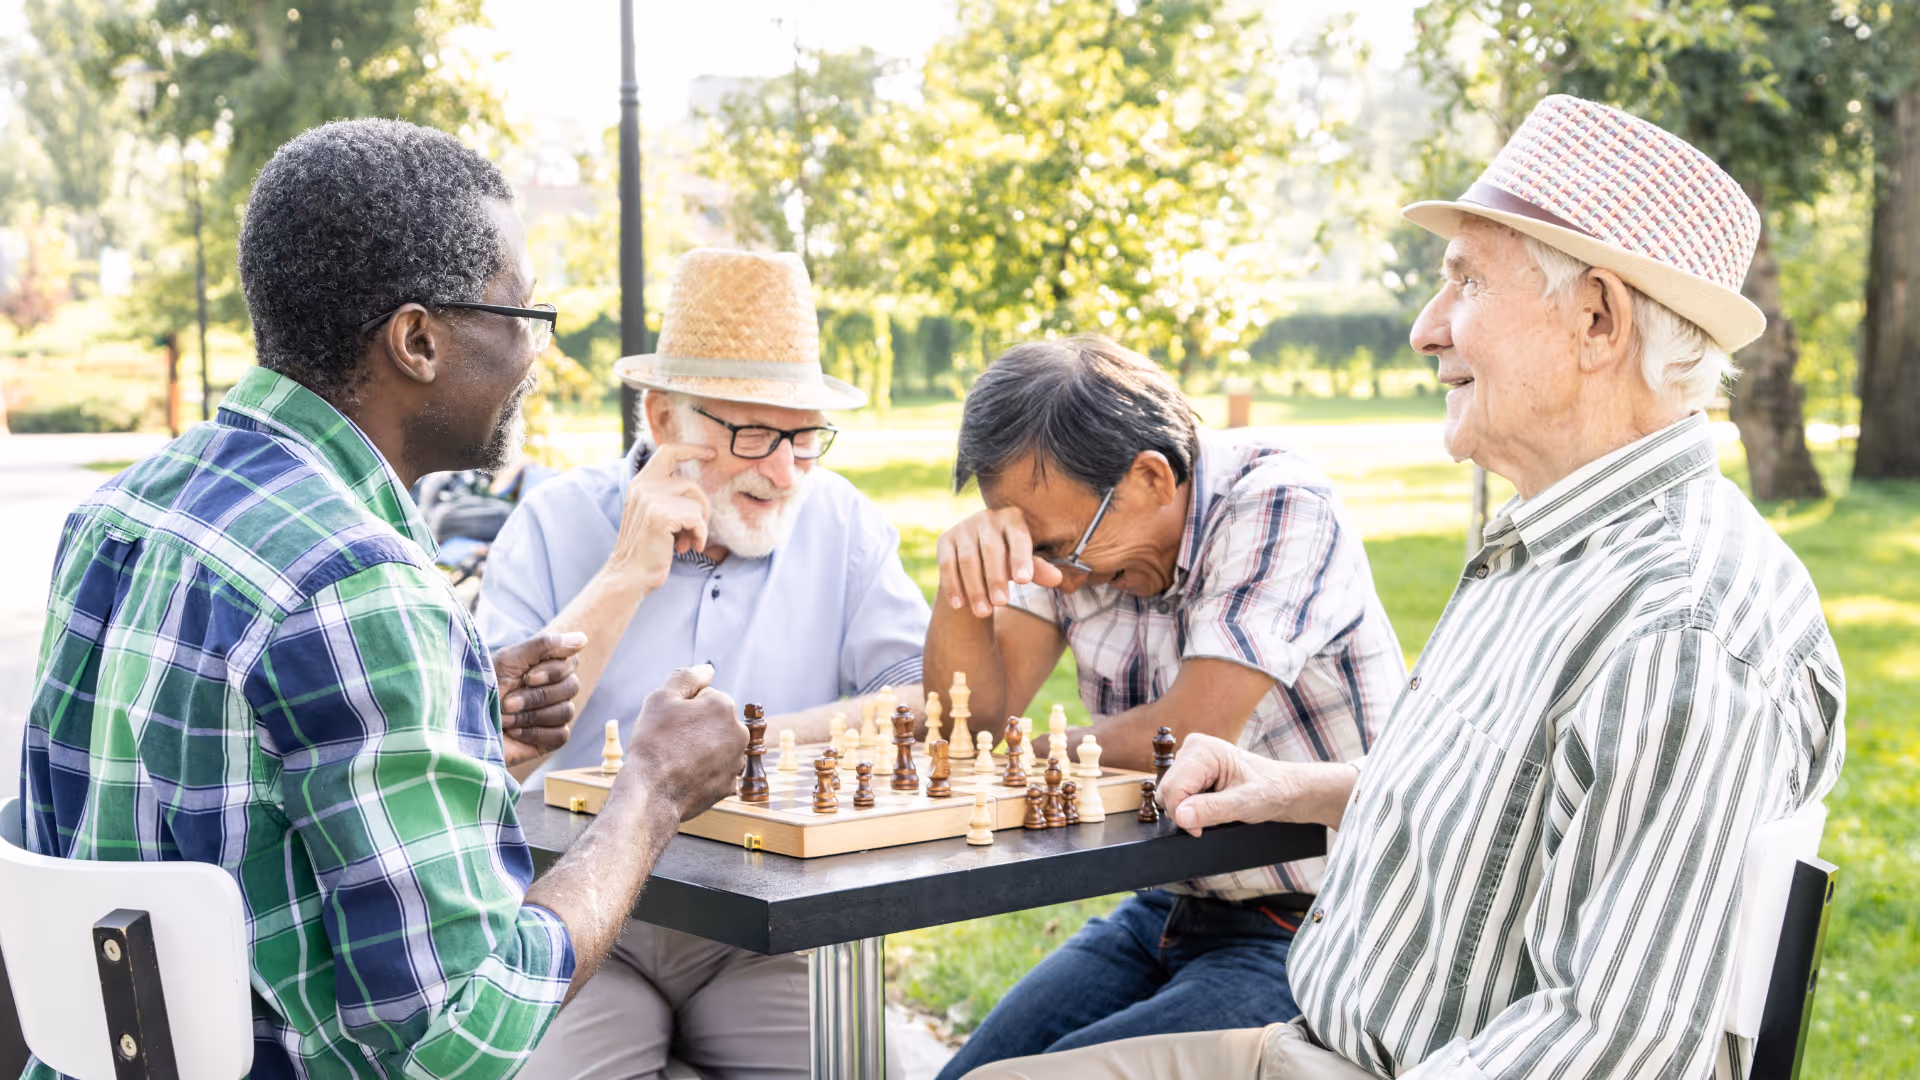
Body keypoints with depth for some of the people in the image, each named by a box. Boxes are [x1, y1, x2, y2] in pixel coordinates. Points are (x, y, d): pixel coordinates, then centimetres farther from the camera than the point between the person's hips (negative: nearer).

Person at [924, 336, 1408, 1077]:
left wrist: (1038, 754, -7)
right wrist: (964, 576, -20)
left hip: (1316, 939, -7)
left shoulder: (1279, 506, -18)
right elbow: (976, 715, -2)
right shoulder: (1075, 522, 1)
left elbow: (1192, 737, -23)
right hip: (1167, 917, 7)